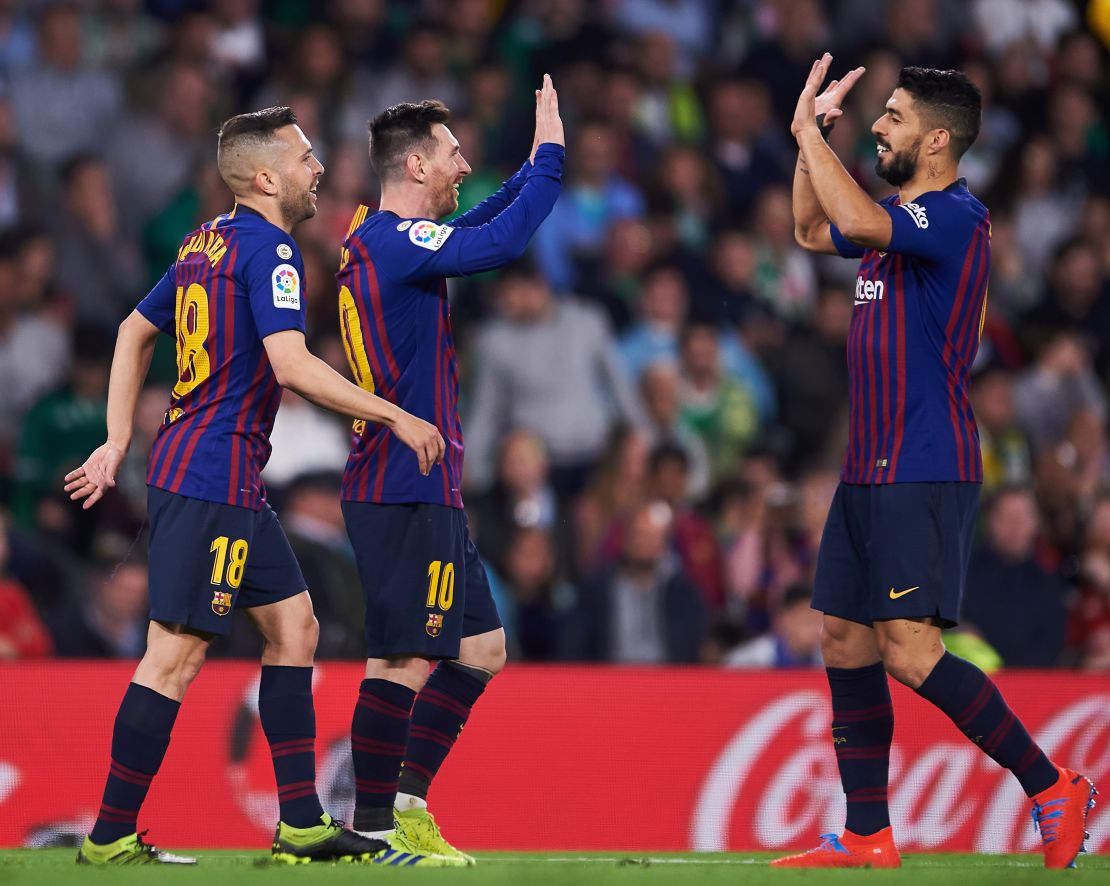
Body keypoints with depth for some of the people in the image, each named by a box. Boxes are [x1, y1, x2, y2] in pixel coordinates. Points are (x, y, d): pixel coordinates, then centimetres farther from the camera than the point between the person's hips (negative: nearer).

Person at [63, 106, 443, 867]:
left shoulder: (208, 242, 15)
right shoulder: (269, 248, -13)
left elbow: (135, 331, 22)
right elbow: (292, 365, -23)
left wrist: (119, 443, 21)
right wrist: (396, 417, -15)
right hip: (214, 481, -10)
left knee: (293, 625, 12)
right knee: (176, 654, -7)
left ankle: (302, 824, 12)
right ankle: (111, 838, -4)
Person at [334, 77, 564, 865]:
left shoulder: (379, 240, 17)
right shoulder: (393, 241, -14)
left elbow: (481, 230, 34)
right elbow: (503, 241, -26)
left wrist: (535, 169, 26)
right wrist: (549, 158, -15)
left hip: (428, 493, 10)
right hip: (407, 490, -10)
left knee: (481, 650, 14)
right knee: (403, 660, -8)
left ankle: (408, 804, 16)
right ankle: (374, 829, -5)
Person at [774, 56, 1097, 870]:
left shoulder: (955, 218, -13)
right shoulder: (900, 218, 16)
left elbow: (854, 221, -30)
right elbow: (815, 230, 34)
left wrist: (808, 129, -18)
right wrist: (812, 138, 21)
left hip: (923, 474, -10)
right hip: (870, 469, 10)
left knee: (909, 653, -15)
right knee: (845, 643, 8)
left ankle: (1053, 788, -6)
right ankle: (867, 838, 12)